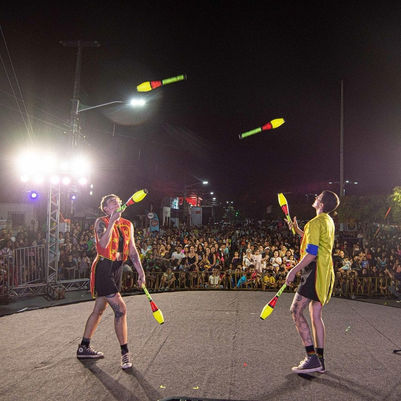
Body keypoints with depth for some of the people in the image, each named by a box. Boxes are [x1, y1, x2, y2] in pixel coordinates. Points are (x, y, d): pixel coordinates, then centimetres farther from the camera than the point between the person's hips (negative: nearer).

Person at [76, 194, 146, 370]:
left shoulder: (128, 225, 11)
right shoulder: (101, 222, -7)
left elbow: (132, 250, 14)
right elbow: (103, 244, -24)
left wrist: (140, 271, 9)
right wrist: (112, 221, -26)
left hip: (117, 269, 7)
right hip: (103, 268, -7)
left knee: (99, 310, 16)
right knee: (121, 309, -10)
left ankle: (84, 348, 30)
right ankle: (125, 352, 3)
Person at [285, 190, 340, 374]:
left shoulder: (315, 223, -13)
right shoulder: (329, 221, 17)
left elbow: (312, 252, -20)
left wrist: (294, 270, -16)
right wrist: (297, 229, 26)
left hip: (315, 270, -10)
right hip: (326, 272, 10)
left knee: (296, 310, -10)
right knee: (316, 315, 11)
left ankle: (312, 358, -11)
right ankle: (319, 360, 14)